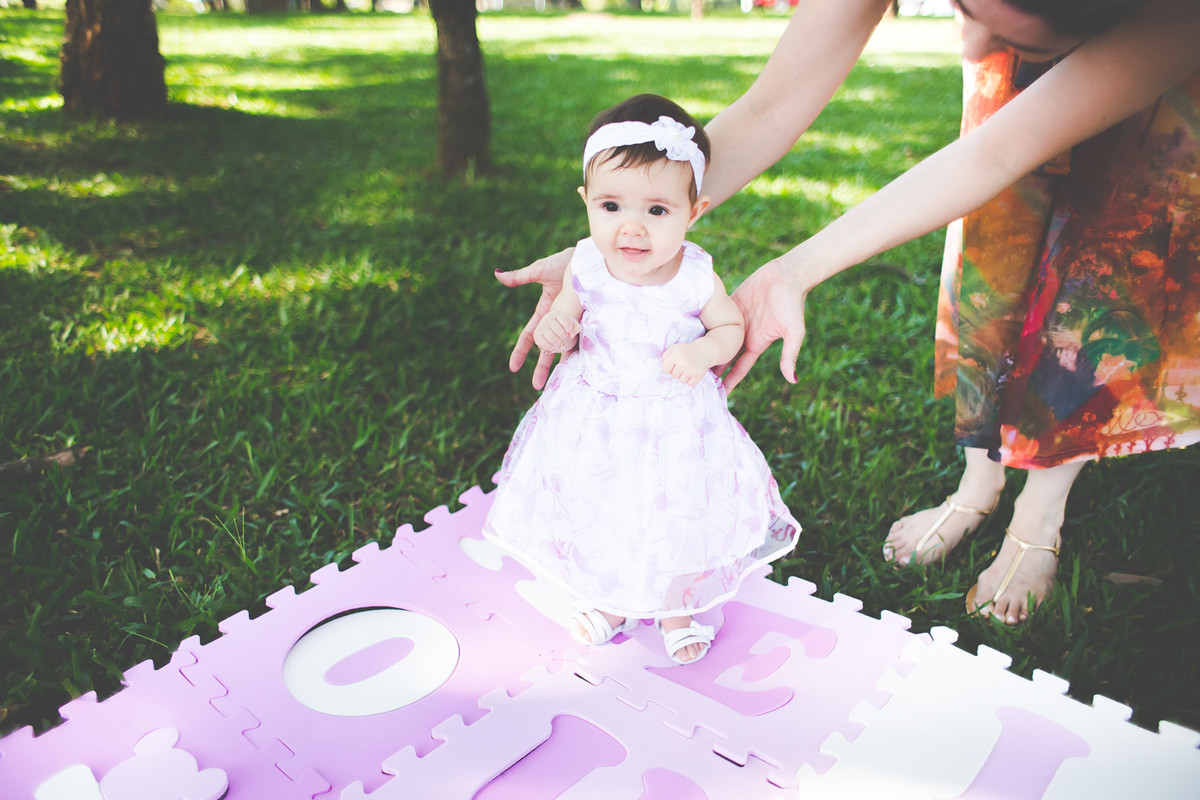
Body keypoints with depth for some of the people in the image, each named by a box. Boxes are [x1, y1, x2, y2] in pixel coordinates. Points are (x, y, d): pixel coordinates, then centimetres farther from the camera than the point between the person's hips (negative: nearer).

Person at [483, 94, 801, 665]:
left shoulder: (697, 279, -20)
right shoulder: (587, 269, -15)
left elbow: (731, 326, -3)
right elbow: (564, 324, -1)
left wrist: (704, 351, -24)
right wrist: (553, 331, -25)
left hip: (676, 419, -1)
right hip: (595, 417, 2)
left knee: (677, 517, 14)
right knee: (598, 514, 16)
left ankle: (676, 611, 44)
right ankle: (610, 603, 47)